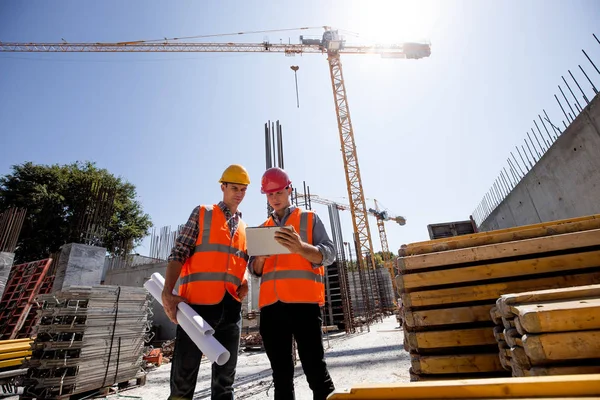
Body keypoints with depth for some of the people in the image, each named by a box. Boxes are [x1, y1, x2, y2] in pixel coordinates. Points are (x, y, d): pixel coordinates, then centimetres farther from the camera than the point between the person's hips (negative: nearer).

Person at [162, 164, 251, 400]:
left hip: (231, 306, 5)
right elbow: (179, 253, -2)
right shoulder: (202, 213, 5)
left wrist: (244, 284, 1)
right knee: (184, 373, 3)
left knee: (225, 377, 11)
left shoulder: (244, 228, 18)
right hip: (198, 300, -4)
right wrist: (168, 292, -14)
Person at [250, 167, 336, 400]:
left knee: (315, 370, -2)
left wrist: (301, 248, -21)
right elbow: (254, 270, 17)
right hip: (271, 305, 4)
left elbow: (329, 254, -2)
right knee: (281, 374, 13)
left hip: (303, 302, -4)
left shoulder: (309, 218, 8)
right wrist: (261, 257, -7)